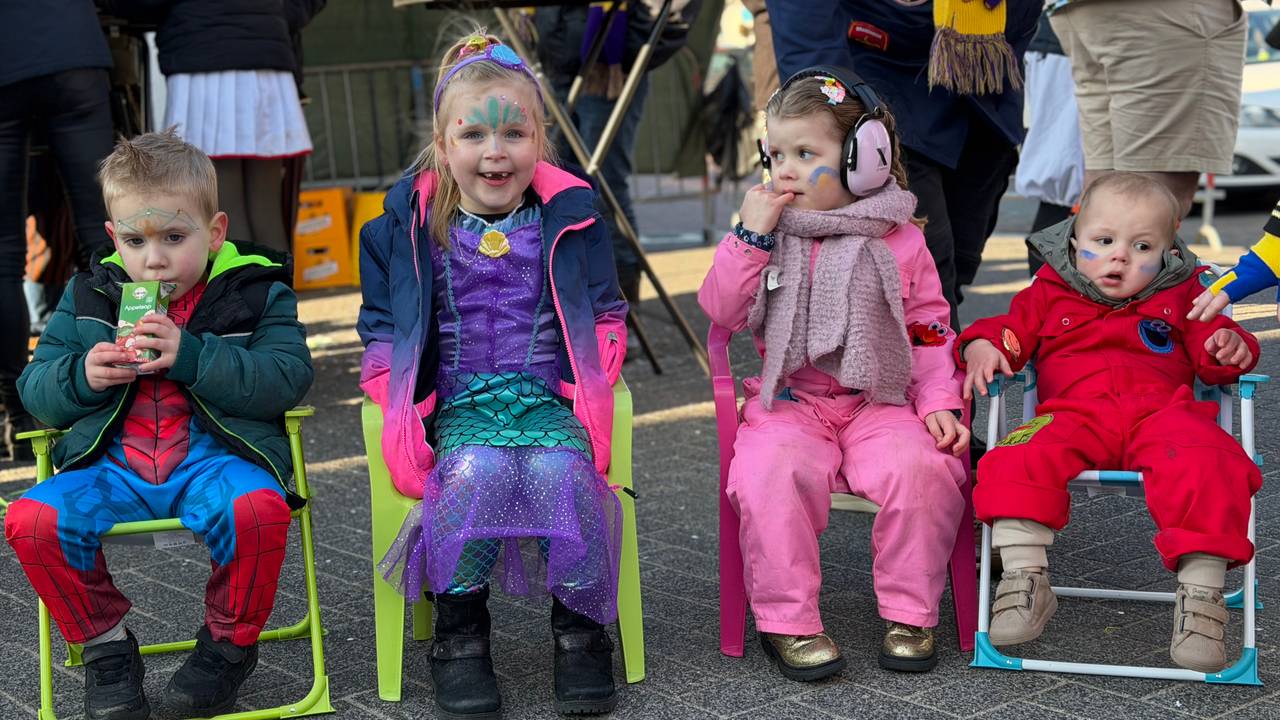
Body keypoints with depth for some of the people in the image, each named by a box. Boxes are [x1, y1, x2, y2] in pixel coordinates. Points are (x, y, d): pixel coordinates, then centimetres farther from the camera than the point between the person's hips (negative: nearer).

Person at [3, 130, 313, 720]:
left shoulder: (257, 292, 4)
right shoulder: (88, 296, 13)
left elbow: (287, 378, -10)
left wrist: (188, 355, -20)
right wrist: (82, 376, -12)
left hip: (216, 456, -3)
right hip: (112, 465, 3)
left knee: (258, 510, -35)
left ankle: (229, 641, -5)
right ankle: (105, 643, 2)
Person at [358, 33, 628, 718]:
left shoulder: (570, 218, 8)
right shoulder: (410, 227, 7)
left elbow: (606, 316, 15)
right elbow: (382, 330, 13)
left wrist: (589, 385, -2)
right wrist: (403, 404, -2)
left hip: (550, 396, 0)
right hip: (458, 403, 0)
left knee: (558, 471, -33)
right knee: (476, 471, -33)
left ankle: (580, 630, -12)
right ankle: (458, 636, -15)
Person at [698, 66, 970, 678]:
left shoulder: (898, 241, 5)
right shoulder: (767, 233, 8)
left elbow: (930, 332, 9)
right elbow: (720, 312, -1)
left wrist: (939, 402, -5)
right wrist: (750, 235, -9)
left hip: (880, 402, 0)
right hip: (790, 402, 1)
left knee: (921, 466, -29)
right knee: (768, 472, -30)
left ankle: (910, 615, -9)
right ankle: (787, 621, -16)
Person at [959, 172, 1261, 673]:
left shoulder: (1182, 296, 22)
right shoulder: (1050, 294, 20)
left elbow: (1209, 343, 20)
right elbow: (1013, 327, 15)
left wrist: (1229, 348, -5)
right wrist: (982, 346, -9)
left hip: (1163, 412, 0)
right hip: (1073, 413, 0)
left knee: (1207, 466, -34)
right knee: (1018, 461, -32)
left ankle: (1201, 594, -25)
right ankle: (1026, 581, -23)